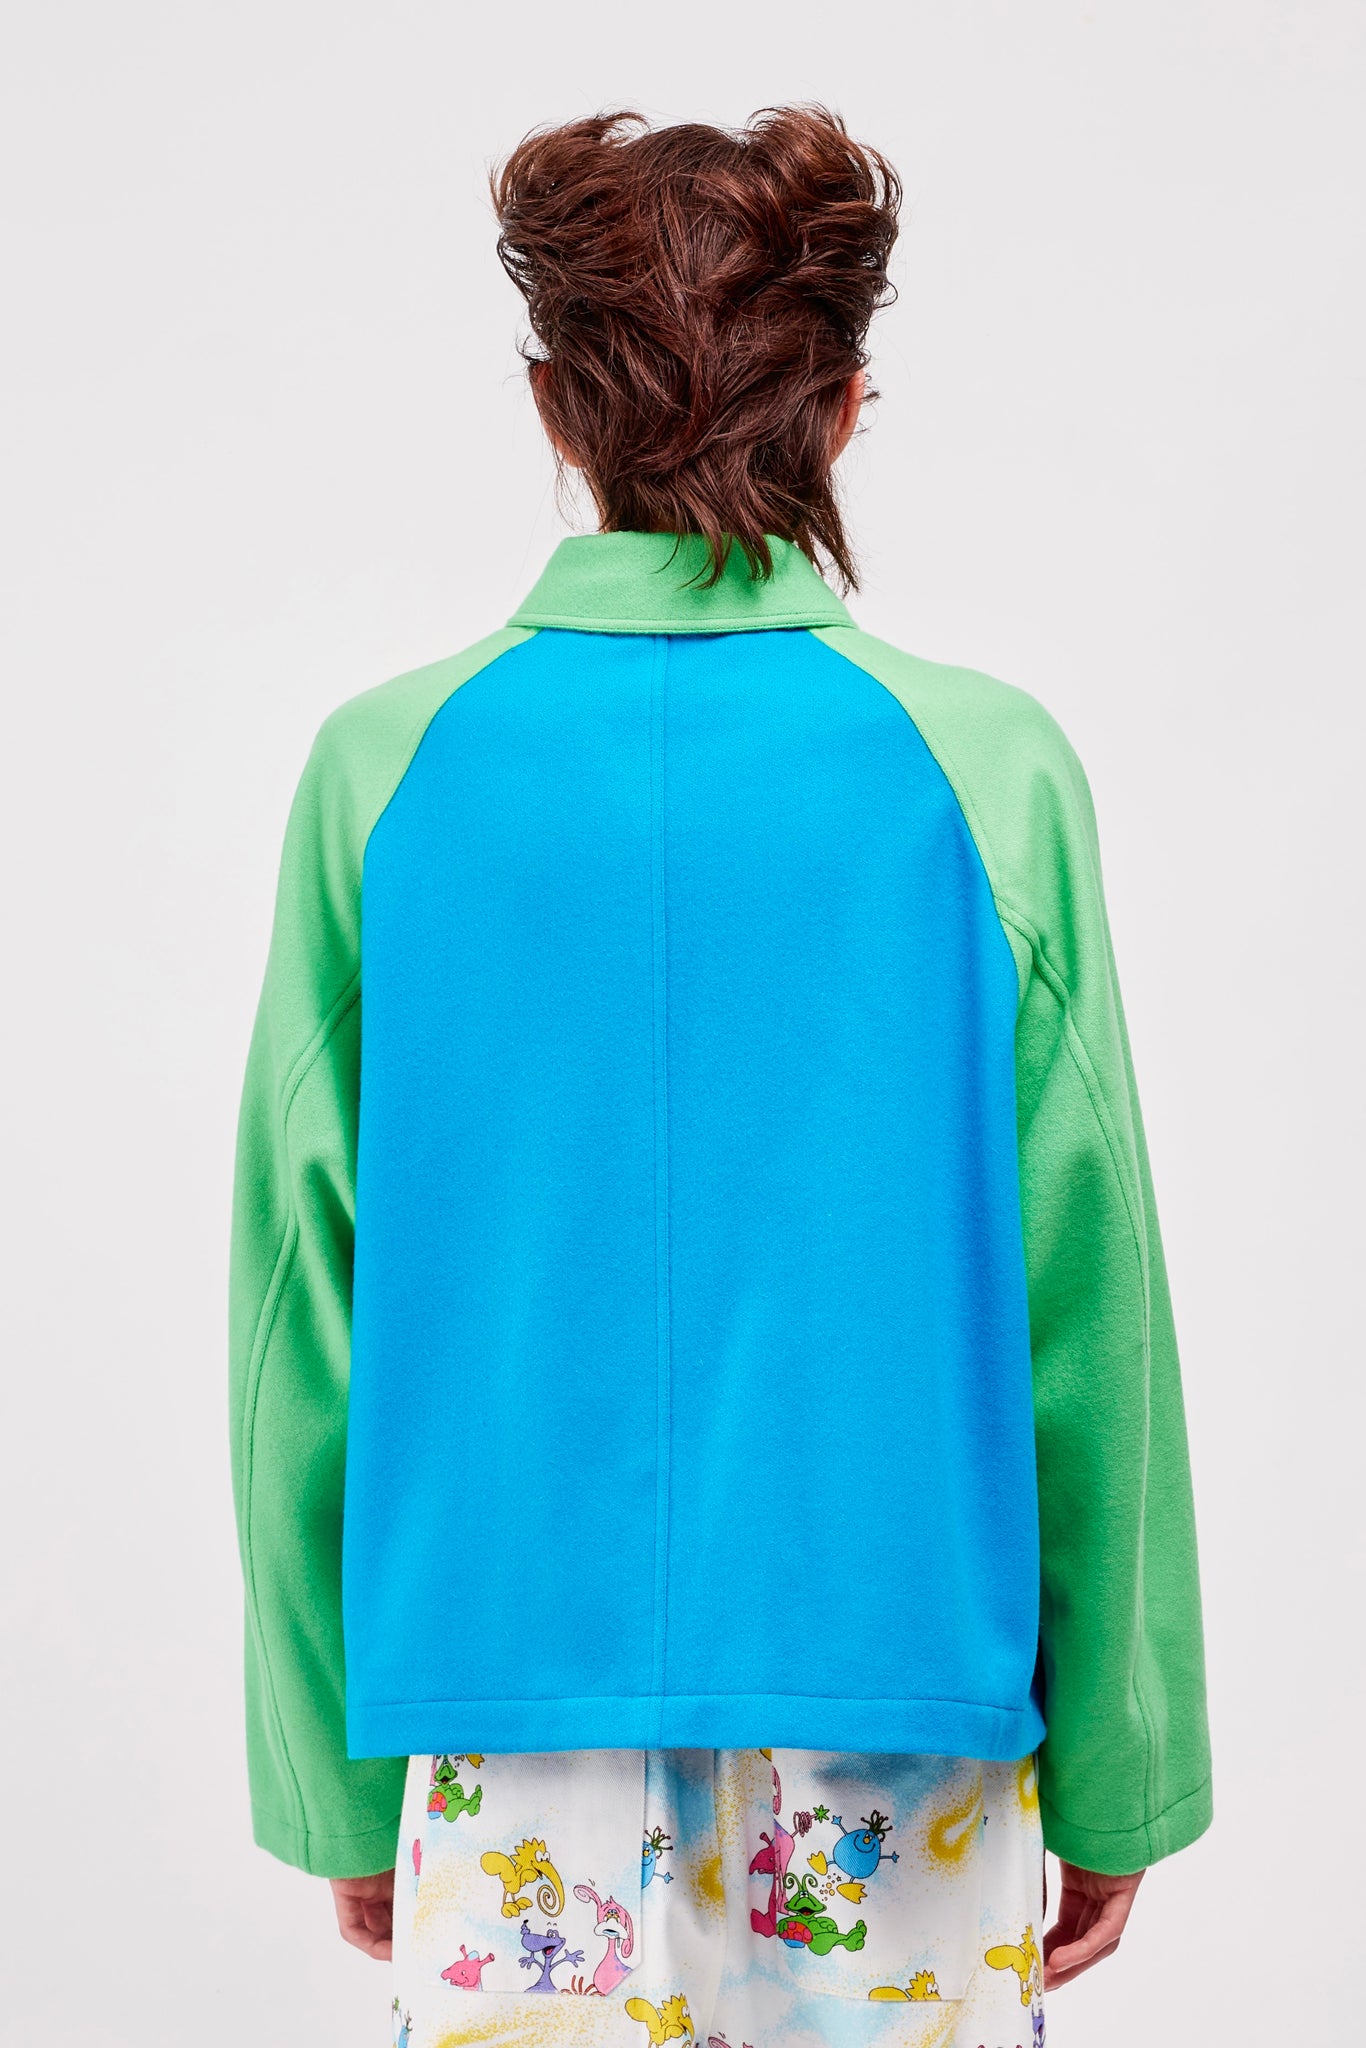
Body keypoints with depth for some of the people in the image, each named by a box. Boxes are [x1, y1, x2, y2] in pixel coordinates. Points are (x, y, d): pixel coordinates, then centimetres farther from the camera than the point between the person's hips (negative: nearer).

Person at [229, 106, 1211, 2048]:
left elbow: (305, 1323, -1)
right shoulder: (990, 773, -8)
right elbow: (1086, 1317, -5)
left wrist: (335, 1781, 10)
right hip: (901, 1738, 0)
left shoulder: (381, 773, -5)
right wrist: (1117, 1777, 6)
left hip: (511, 1731, 1)